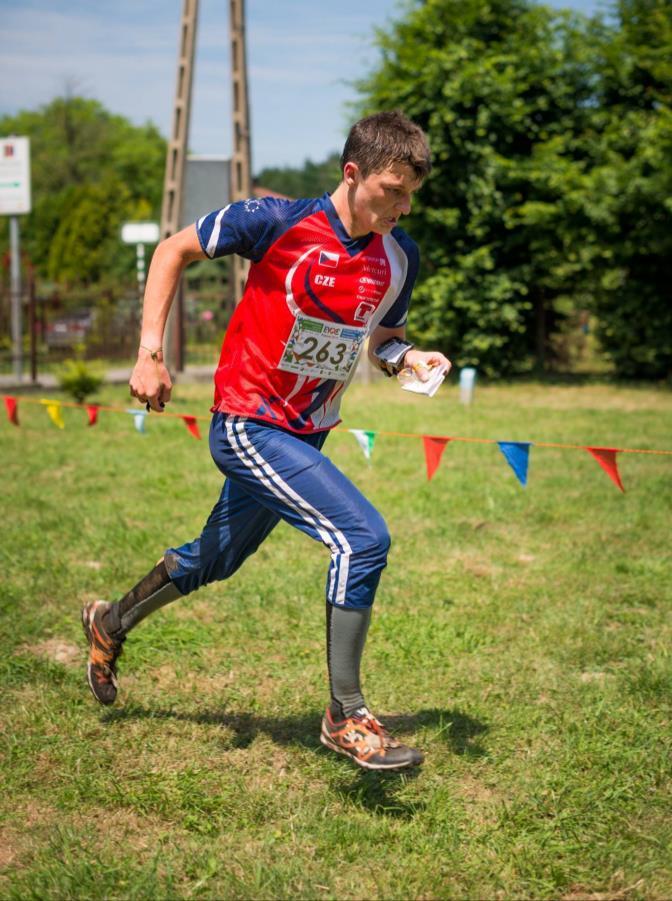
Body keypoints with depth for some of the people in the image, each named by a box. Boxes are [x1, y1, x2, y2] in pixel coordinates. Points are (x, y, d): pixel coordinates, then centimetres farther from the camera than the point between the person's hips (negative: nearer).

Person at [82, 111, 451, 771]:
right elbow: (174, 250, -6)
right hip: (248, 424, -7)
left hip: (305, 437, 7)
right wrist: (150, 352, -12)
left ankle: (112, 623, 50)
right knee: (363, 537, -21)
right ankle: (345, 716, -9)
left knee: (215, 559, 23)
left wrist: (410, 358, -8)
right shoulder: (280, 222, -17)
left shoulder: (399, 257, 0)